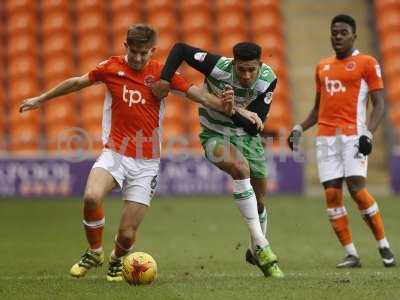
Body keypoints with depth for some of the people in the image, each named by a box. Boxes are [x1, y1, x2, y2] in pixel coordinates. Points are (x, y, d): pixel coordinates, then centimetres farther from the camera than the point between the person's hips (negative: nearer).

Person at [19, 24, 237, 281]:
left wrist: (222, 105, -29)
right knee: (92, 197, -30)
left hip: (146, 163, 0)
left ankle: (117, 260, 33)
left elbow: (196, 93, -8)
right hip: (115, 154, 0)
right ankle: (95, 252, -1)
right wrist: (41, 99, 26)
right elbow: (77, 83, 17)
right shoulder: (112, 67, 3)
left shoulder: (162, 73, 0)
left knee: (127, 234, -5)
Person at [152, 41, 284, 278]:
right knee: (241, 167, -34)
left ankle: (256, 252, 39)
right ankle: (262, 247, -32)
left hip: (246, 135, 4)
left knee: (260, 199, 9)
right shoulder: (218, 67, -29)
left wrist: (233, 111, -40)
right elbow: (180, 49, -20)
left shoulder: (268, 80, -21)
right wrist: (165, 79, -31)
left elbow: (255, 127, -23)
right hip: (215, 134, -4)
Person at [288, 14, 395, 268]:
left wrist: (368, 133, -16)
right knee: (332, 194, -4)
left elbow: (379, 105, -2)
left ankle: (384, 246, -2)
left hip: (352, 135, -5)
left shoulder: (367, 63, 2)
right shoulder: (323, 67, 18)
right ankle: (351, 254, 1)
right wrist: (300, 129, 10)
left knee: (357, 188, -17)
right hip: (326, 137, 5)